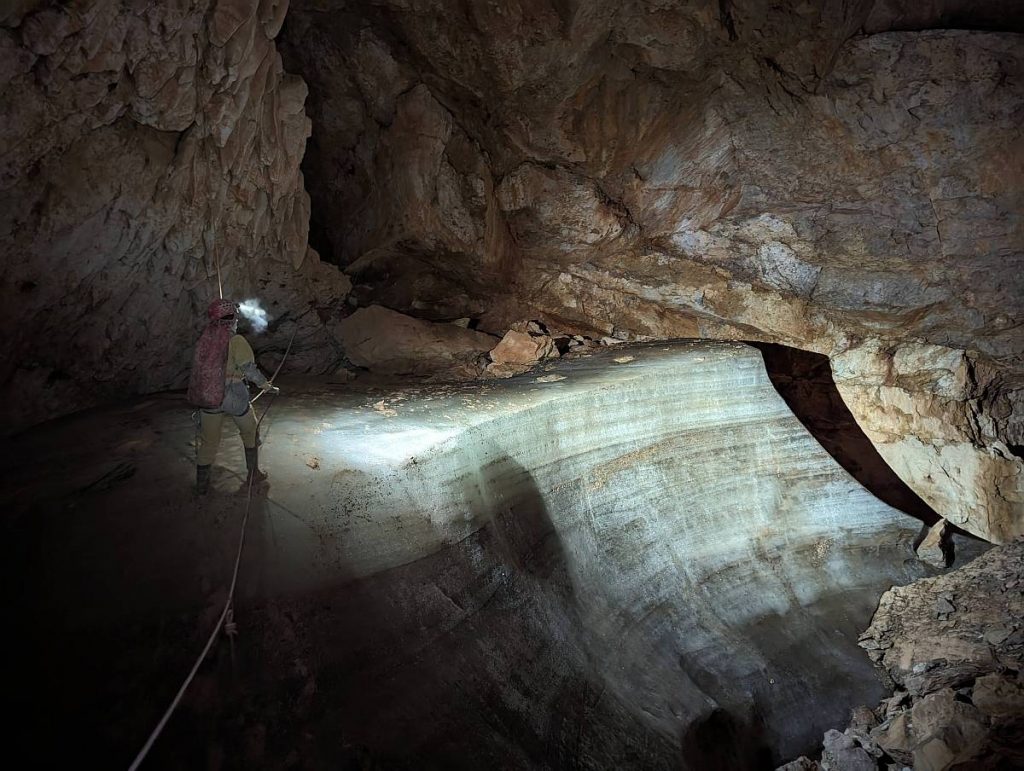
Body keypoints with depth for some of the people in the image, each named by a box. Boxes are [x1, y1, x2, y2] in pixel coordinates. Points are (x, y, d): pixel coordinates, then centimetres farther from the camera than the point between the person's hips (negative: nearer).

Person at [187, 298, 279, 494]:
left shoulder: (204, 339, 2)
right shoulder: (236, 341, -13)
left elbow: (199, 368, 10)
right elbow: (250, 370, -14)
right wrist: (268, 386, -3)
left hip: (207, 398, 4)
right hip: (234, 396, -4)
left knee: (208, 441, 14)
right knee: (250, 433, 18)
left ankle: (201, 484, 20)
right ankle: (253, 473, 26)